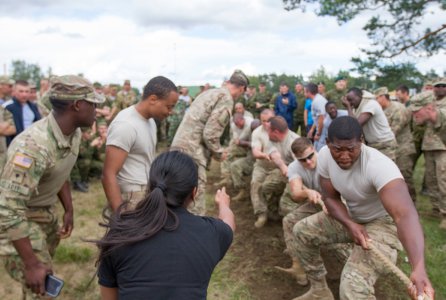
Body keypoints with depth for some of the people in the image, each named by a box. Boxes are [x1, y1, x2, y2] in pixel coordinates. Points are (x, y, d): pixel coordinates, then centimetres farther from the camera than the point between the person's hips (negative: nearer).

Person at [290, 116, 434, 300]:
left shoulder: (378, 165, -37)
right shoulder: (325, 156, -18)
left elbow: (405, 214, -48)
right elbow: (330, 197, -7)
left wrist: (419, 269, -62)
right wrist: (350, 225, -27)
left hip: (383, 223, -6)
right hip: (350, 217, 6)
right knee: (302, 231, 2)